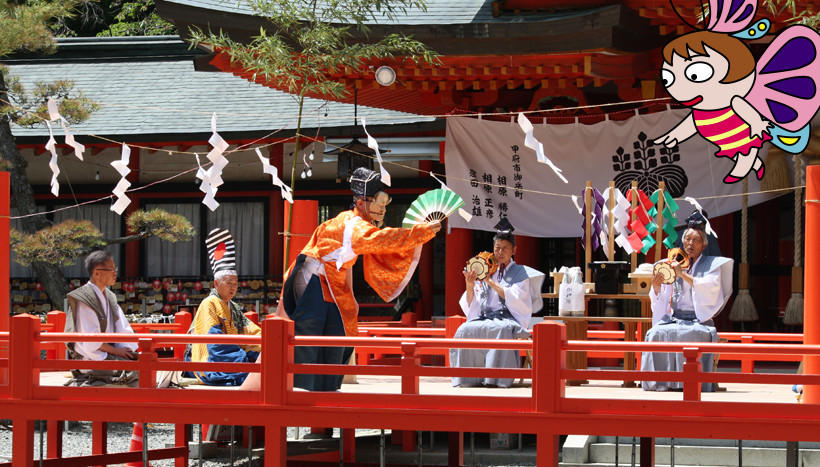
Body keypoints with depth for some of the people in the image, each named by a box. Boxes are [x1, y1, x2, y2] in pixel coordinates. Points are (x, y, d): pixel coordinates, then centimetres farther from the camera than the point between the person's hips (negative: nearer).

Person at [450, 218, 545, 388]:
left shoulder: (519, 272, 10)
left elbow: (514, 299, -9)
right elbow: (472, 307, 13)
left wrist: (490, 282, -10)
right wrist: (470, 287, -6)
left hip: (508, 319, -3)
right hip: (484, 318, 3)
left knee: (501, 330, -40)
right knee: (465, 329, -30)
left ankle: (497, 378, -36)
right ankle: (469, 377, -26)